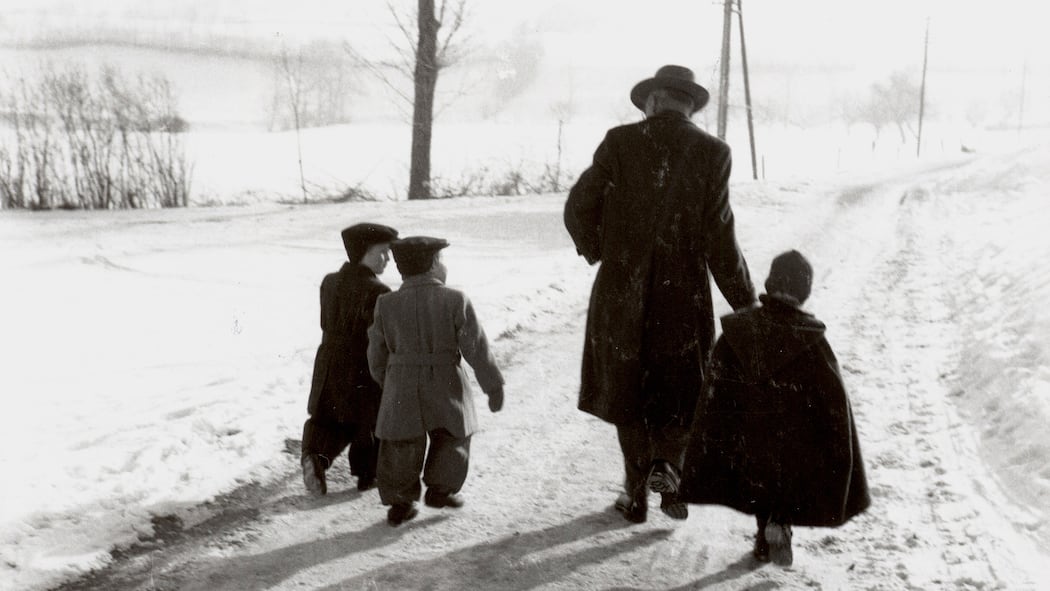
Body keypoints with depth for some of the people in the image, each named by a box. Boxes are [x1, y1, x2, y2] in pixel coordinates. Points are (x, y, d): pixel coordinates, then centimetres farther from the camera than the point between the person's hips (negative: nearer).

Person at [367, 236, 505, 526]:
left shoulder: (387, 305, -3)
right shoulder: (455, 301, -11)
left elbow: (377, 353, 4)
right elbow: (476, 347, -9)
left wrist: (385, 382, 21)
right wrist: (494, 385, 0)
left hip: (402, 390, 2)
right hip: (445, 386, -2)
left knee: (401, 446, 10)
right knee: (451, 437, 18)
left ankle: (400, 502, 11)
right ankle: (441, 488, 17)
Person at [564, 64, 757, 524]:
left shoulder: (620, 142, -6)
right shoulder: (712, 153, -7)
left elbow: (579, 208, -3)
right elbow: (719, 237, -9)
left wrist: (594, 249, 17)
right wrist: (745, 301, 0)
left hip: (621, 294, 0)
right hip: (684, 297, 0)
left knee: (627, 394, 17)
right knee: (679, 393, 21)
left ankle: (637, 494, 22)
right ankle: (667, 464, -2)